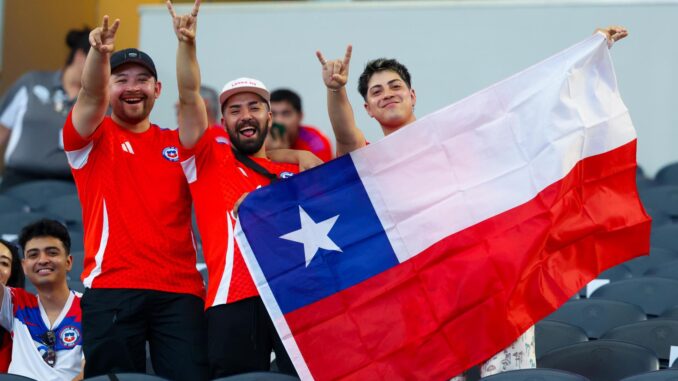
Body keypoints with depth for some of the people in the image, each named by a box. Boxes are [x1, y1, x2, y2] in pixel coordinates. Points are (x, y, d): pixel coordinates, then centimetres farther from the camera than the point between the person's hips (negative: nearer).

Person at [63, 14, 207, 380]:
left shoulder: (177, 144, 20)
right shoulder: (93, 139, 9)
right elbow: (92, 95, -10)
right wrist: (99, 53, -30)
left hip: (179, 290, 3)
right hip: (111, 288, -2)